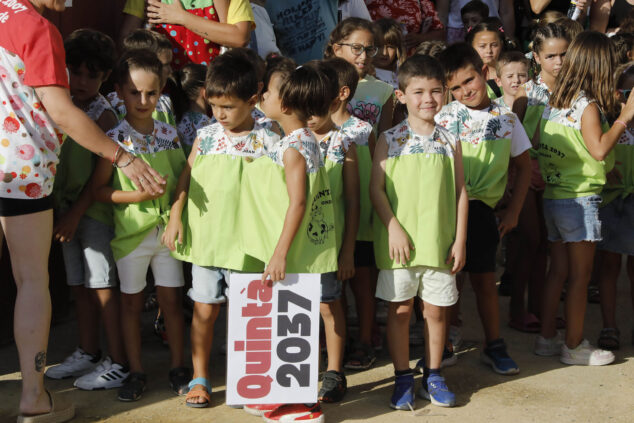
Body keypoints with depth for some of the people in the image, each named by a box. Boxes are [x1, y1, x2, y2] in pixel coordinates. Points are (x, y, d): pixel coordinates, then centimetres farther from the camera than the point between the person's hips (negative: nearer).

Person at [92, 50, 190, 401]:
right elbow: (99, 190, -6)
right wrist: (134, 195, -19)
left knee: (171, 300, 9)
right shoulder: (114, 139, -8)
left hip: (168, 229, 2)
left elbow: (183, 179, 12)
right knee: (131, 303, 9)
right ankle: (136, 372, 23)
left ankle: (177, 367, 23)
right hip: (131, 232, -2)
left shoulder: (169, 134, 1)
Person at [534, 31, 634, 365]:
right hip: (580, 199, -7)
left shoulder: (553, 103, 8)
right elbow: (600, 150, -24)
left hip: (552, 196, 8)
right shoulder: (587, 106, -14)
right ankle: (574, 346, 9)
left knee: (558, 269, 15)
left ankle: (547, 338, 21)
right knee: (580, 275, 1)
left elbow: (537, 144, 12)